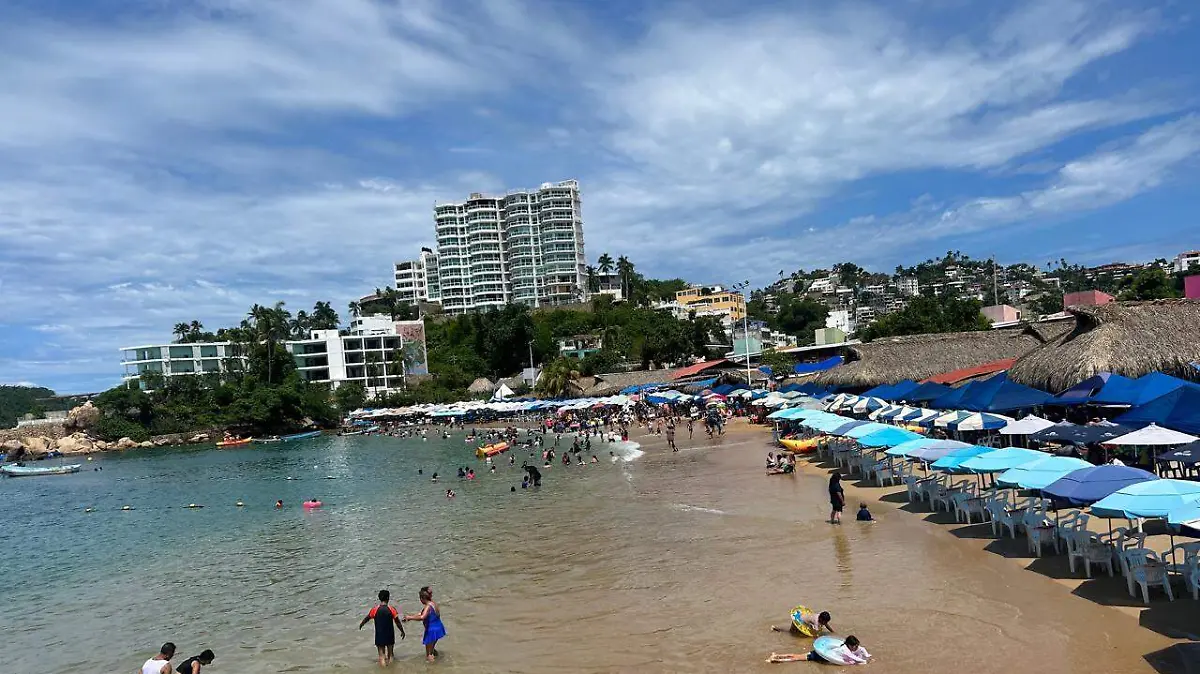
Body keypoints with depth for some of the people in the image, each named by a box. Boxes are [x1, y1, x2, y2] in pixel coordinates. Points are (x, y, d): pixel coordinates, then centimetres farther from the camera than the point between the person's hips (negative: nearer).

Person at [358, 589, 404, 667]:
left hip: (379, 635, 0)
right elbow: (397, 622, -8)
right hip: (390, 635, 0)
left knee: (381, 654, 8)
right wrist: (402, 631, 5)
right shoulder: (392, 609, -13)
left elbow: (367, 618, 5)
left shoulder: (375, 610, -10)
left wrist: (361, 625, 25)